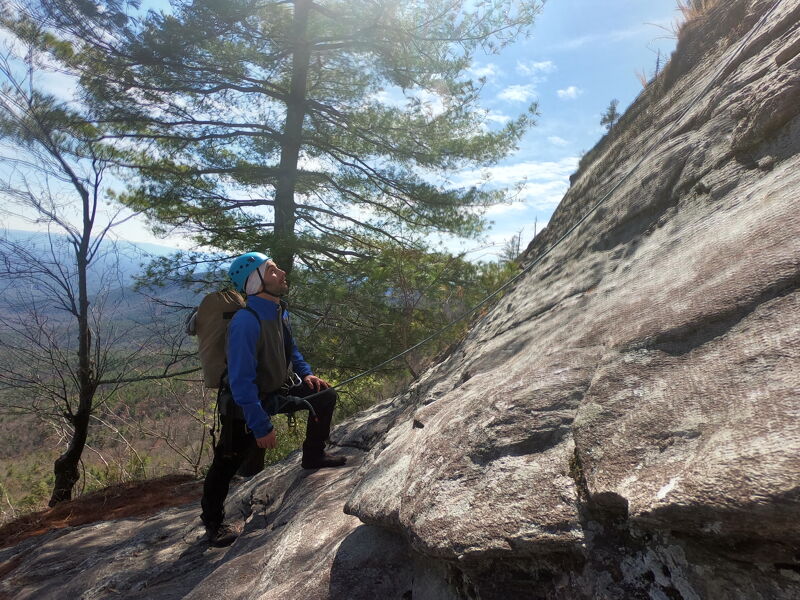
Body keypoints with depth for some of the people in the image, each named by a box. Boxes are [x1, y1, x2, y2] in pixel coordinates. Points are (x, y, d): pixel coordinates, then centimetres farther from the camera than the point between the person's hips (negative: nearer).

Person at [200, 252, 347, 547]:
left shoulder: (279, 311, -6)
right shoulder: (246, 321, -33)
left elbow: (291, 349, 14)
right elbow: (241, 381, -32)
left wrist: (307, 374, 0)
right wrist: (261, 427, -29)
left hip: (276, 391, 8)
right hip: (245, 404, -8)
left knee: (325, 395, 8)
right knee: (226, 463, 3)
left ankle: (313, 455, 26)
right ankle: (213, 521, 28)